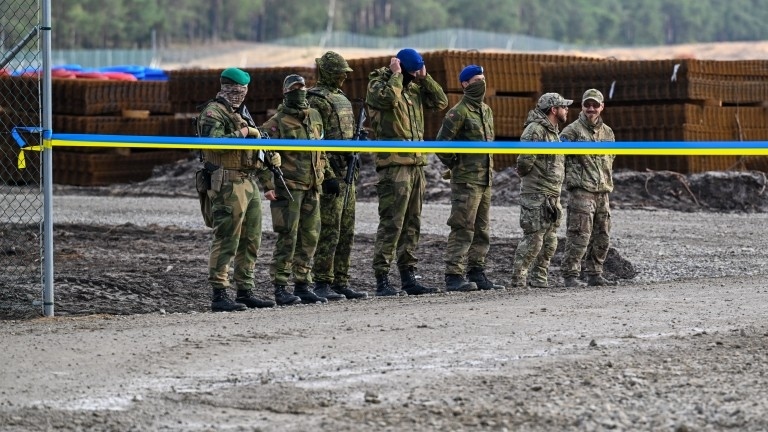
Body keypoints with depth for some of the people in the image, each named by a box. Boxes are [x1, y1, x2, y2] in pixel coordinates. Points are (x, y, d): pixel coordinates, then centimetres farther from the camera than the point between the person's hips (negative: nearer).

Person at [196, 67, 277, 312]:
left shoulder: (241, 112, 21)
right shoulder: (213, 113, -9)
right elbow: (214, 141, -26)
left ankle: (245, 292, 21)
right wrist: (243, 132, -18)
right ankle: (219, 295, -8)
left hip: (249, 183, 10)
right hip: (227, 185, -10)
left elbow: (253, 142, 31)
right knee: (226, 241, -9)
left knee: (251, 241, 13)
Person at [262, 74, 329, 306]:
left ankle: (303, 285, 16)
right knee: (288, 237, -7)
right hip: (288, 188, -7)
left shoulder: (315, 117, 12)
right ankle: (281, 288, -2)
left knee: (309, 237, 8)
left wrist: (320, 174, 18)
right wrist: (269, 185, -16)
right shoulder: (276, 122, -8)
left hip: (312, 188, 7)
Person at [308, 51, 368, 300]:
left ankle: (341, 282, 13)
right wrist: (328, 175, -21)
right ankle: (322, 284, -5)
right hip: (330, 171, -9)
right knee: (328, 232, -8)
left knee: (346, 232, 9)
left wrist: (353, 163, 20)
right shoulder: (316, 99, -11)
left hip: (346, 170, 9)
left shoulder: (340, 97, 18)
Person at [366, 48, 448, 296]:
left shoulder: (415, 87, 18)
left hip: (417, 164, 8)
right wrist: (396, 74, -11)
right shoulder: (378, 85, -3)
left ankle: (408, 278, 16)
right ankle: (382, 281, -10)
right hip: (394, 165, -8)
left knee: (412, 224, 10)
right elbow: (389, 98, -25)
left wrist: (424, 78, 7)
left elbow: (441, 102, 14)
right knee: (391, 224, -11)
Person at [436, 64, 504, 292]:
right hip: (466, 181, -8)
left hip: (485, 180, 8)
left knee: (482, 230, 11)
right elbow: (442, 144, -15)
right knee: (462, 229, -10)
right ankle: (453, 276, -10)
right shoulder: (459, 112, -12)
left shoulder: (486, 111, 15)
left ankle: (477, 273, 18)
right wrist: (455, 164, -5)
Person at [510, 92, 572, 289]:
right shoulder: (535, 130, -15)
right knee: (533, 239, -10)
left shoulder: (555, 131, 17)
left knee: (549, 242, 11)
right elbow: (525, 160, -21)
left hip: (552, 196, 9)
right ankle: (518, 280, -6)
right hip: (536, 194, -9)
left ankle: (539, 280, 18)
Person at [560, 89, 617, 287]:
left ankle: (595, 274, 18)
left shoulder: (608, 132, 18)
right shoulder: (572, 130, -3)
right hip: (582, 191, -7)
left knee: (602, 237, 9)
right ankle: (571, 275, -10)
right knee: (579, 235, -12)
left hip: (603, 192, 7)